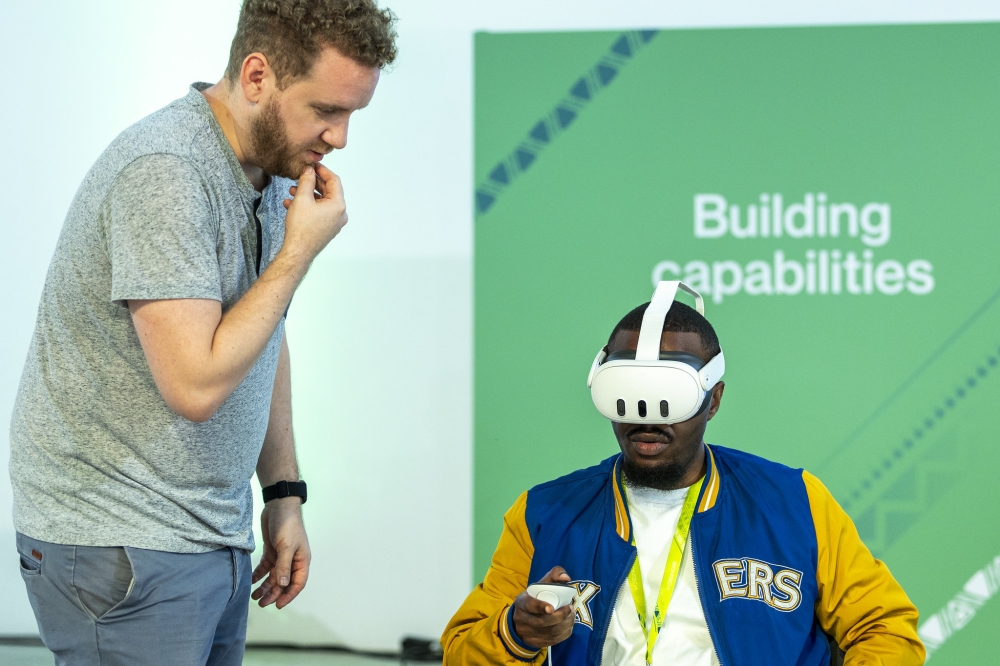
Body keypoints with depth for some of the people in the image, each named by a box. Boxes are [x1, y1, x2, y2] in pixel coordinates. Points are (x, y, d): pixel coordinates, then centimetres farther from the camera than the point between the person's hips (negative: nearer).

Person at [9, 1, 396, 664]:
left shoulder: (274, 162, 8)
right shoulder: (164, 173, -21)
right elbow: (196, 385, -26)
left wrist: (284, 493, 15)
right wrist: (299, 252, -19)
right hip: (122, 547, -8)